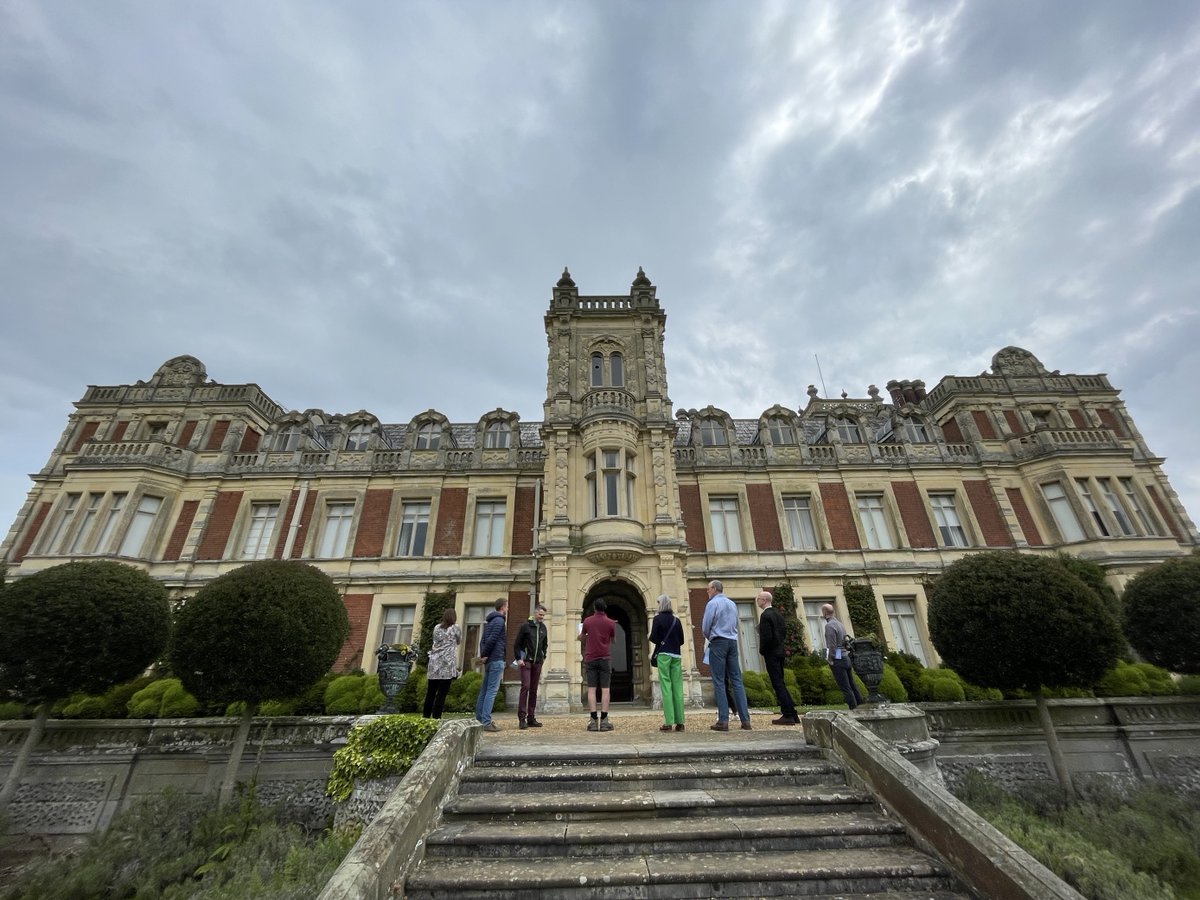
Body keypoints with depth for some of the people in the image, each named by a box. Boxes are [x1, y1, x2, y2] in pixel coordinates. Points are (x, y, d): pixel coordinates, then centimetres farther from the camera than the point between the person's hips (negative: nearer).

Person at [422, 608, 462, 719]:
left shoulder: (436, 627, 11)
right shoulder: (455, 628, 0)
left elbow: (435, 642, 18)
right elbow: (459, 641, 16)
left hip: (434, 662, 4)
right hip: (447, 663, -4)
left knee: (431, 691, 10)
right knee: (442, 692, -2)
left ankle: (426, 715, 15)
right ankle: (436, 717, -4)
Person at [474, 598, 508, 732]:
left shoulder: (489, 621, 17)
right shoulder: (499, 621, -12)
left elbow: (483, 640, 13)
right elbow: (491, 640, -19)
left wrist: (483, 655, 3)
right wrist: (483, 655, -9)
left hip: (489, 660, 9)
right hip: (496, 660, -9)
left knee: (484, 690, 13)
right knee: (492, 690, -7)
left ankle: (479, 719, 19)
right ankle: (486, 722, -7)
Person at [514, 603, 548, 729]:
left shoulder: (543, 628, 12)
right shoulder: (526, 626, -4)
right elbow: (516, 644, -3)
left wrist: (544, 656, 11)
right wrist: (518, 659, -9)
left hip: (537, 662, 5)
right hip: (526, 661, -5)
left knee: (534, 690, 7)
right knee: (525, 687, -12)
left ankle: (531, 718, 13)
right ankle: (522, 718, -7)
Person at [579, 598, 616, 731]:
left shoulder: (587, 621, 0)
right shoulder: (611, 623, -1)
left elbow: (582, 638, 16)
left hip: (590, 658, 1)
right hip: (605, 658, -1)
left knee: (591, 689, 2)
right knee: (605, 689, 2)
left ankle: (593, 721, -2)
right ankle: (604, 721, -2)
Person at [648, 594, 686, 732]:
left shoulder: (658, 618, -4)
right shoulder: (677, 620, 9)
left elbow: (654, 639, -9)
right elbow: (681, 640, 10)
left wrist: (650, 637, 12)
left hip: (663, 655, -4)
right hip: (676, 655, 4)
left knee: (666, 687, -5)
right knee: (677, 687, 3)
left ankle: (669, 722, -8)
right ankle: (680, 722, 3)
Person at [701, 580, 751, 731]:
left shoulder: (712, 603, -6)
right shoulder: (733, 604, 14)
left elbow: (705, 628, -6)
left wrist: (710, 637, 12)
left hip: (718, 643, -6)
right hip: (733, 642, 6)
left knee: (719, 682, -3)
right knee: (737, 680, 6)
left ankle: (723, 721, -5)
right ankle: (745, 720, 3)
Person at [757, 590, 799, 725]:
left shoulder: (765, 616, -17)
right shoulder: (778, 613, 11)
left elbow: (767, 636, -22)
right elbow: (784, 631, 16)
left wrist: (762, 651, -8)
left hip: (771, 654, -9)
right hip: (780, 652, 9)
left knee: (778, 684, -3)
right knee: (780, 683, 15)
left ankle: (788, 716, 0)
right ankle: (792, 714, 18)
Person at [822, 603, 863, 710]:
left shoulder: (829, 625, -15)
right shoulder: (840, 624, 12)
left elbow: (832, 645, -20)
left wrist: (830, 661, -11)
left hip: (837, 660, -9)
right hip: (845, 657, 9)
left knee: (845, 688, -2)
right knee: (851, 685, 13)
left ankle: (854, 710, 0)